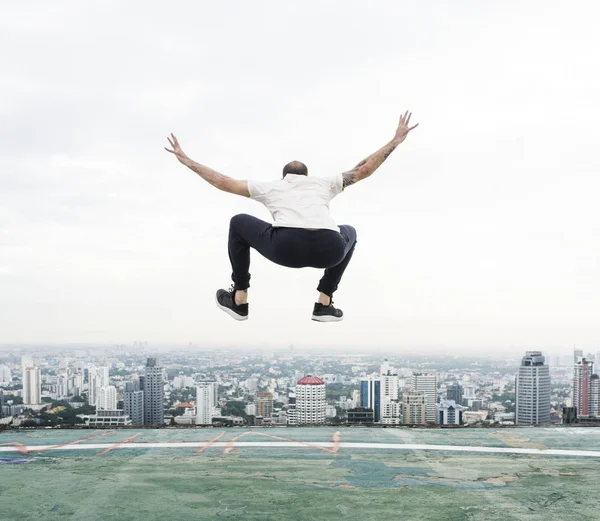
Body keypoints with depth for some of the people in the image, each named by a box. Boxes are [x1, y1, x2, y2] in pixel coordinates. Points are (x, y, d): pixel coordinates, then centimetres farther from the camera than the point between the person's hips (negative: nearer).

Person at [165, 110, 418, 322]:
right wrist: (396, 140, 48)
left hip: (285, 247, -1)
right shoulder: (324, 183, 36)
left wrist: (186, 161, 49)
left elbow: (224, 182, 37)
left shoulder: (271, 187, 34)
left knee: (238, 223, 31)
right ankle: (324, 304, 31)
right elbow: (364, 169, 37)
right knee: (349, 233, 41)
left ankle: (239, 300, 33)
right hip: (328, 250, 1)